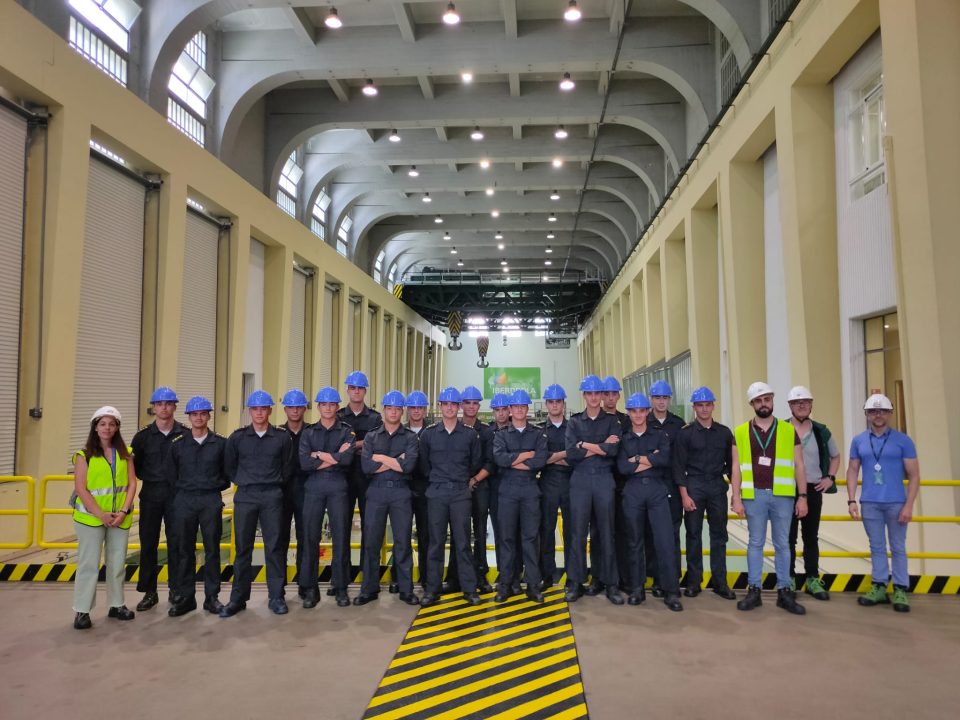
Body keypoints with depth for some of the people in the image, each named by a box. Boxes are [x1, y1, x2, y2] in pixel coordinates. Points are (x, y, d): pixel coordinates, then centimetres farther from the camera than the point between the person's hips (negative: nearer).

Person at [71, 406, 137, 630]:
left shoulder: (124, 453, 5)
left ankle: (116, 605, 22)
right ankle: (82, 611, 9)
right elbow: (80, 489, -10)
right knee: (89, 563, 0)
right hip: (91, 517, -3)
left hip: (120, 517, 3)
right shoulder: (85, 455, -4)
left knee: (117, 562, 11)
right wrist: (101, 514, -16)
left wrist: (124, 511, -10)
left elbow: (132, 483, 2)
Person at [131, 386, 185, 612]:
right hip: (150, 494, 2)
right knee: (148, 543, 6)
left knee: (176, 542, 3)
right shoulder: (143, 436, 5)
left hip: (176, 494, -2)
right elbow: (135, 465, 10)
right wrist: (148, 477, 0)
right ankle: (149, 592, 17)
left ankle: (176, 590, 16)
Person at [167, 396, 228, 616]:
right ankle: (186, 597, 16)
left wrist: (214, 487, 0)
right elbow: (173, 476, 10)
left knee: (212, 549, 4)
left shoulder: (220, 443, 2)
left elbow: (227, 475, 8)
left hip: (211, 501, -1)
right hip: (184, 501, 1)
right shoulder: (178, 444, 5)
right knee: (185, 550, 5)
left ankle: (212, 596, 14)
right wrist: (183, 492, 6)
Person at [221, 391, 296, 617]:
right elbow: (229, 466, 13)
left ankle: (276, 597, 8)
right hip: (245, 496, 1)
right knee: (242, 548, 4)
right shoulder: (237, 437, 5)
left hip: (272, 496, -1)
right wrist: (243, 482, 9)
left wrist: (275, 484, 6)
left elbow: (288, 468, 10)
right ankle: (238, 598, 14)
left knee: (274, 546, 0)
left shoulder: (282, 438, 3)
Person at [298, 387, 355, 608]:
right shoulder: (309, 433, 10)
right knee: (310, 537, 2)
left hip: (338, 487, -1)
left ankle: (340, 587, 12)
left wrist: (319, 455, -6)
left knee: (340, 536, 1)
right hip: (313, 487, 1)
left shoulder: (347, 431, 6)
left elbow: (348, 459, -12)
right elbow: (304, 463, -6)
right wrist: (335, 458, -9)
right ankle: (309, 588, 12)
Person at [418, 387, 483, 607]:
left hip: (461, 493, 0)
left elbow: (476, 463, 11)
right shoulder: (428, 433, 2)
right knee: (436, 541, 5)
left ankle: (469, 588, 11)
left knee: (462, 541, 3)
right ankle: (432, 589, 13)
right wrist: (436, 480, 11)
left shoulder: (470, 434, 2)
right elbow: (424, 463, 11)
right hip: (436, 493, 0)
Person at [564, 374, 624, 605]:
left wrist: (584, 445, -9)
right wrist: (601, 446, -10)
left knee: (606, 532, 5)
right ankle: (575, 582, 12)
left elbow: (613, 450, -11)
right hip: (580, 480, 0)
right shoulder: (574, 422, 7)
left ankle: (610, 583, 14)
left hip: (604, 479, 0)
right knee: (578, 532, 2)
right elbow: (571, 454, -7)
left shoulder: (611, 421, 7)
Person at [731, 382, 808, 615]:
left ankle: (784, 592, 16)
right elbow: (737, 467, 4)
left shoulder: (789, 430, 5)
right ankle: (753, 591, 14)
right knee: (755, 543, 7)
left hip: (783, 495, 0)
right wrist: (736, 497, -3)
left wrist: (802, 496, -1)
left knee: (782, 544, 7)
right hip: (754, 495, 0)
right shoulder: (741, 432, 4)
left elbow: (799, 465, 5)